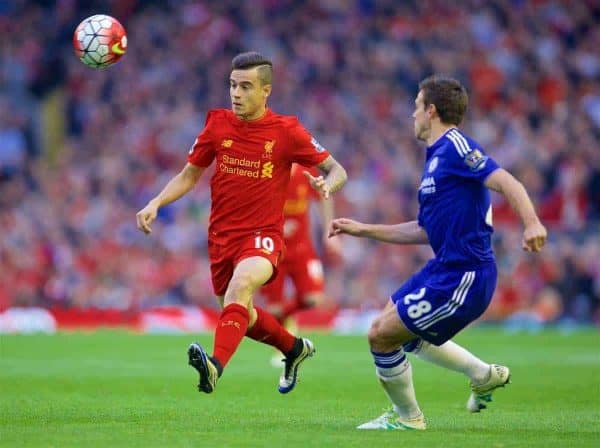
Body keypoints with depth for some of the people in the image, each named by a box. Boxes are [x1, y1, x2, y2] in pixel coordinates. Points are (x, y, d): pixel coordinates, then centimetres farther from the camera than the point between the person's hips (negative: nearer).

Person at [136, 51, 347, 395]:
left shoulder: (287, 131, -7)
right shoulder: (218, 125, 1)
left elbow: (337, 170, 0)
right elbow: (190, 175, 12)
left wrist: (327, 184, -24)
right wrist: (155, 204, -3)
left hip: (263, 236, -5)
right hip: (222, 235, 5)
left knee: (241, 282, -35)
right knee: (241, 316, 14)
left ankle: (217, 365, -50)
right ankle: (295, 348, 44)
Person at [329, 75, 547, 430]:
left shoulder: (456, 146, -13)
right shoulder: (437, 157, 17)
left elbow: (505, 182, -26)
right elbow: (425, 230, 23)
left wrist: (532, 223, -42)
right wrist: (364, 230, 25)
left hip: (463, 277, -10)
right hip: (444, 268, 10)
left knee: (382, 336, -6)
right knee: (395, 329, 23)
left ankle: (407, 417, 14)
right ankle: (485, 375, 27)